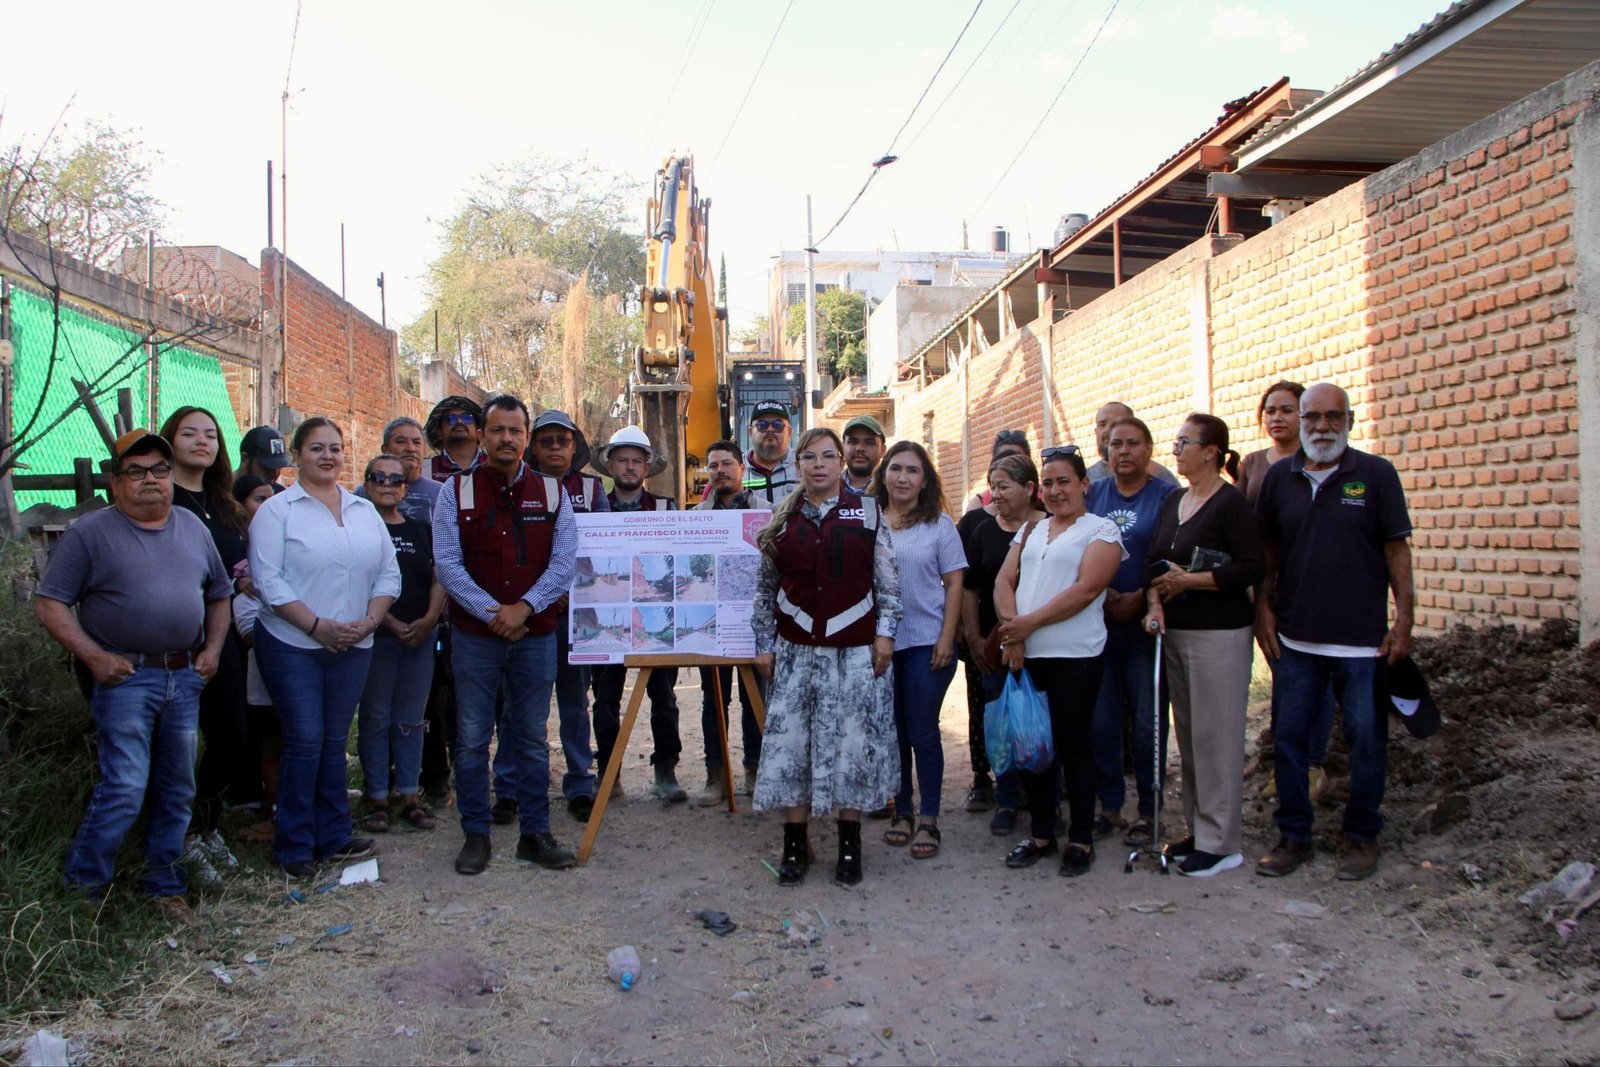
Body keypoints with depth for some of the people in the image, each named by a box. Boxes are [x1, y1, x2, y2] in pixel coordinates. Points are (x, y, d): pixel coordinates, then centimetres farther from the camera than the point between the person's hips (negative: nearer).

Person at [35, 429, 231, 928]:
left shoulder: (193, 528, 12)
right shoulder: (91, 532, -3)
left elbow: (218, 595, 20)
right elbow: (49, 604, -5)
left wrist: (212, 649, 7)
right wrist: (93, 656, -13)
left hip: (185, 678, 5)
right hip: (126, 678, -5)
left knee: (177, 791, 11)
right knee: (124, 789, -10)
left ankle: (166, 888, 23)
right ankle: (82, 889, 8)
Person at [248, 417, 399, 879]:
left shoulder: (365, 510, 12)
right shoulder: (277, 510, -2)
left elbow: (389, 572, 10)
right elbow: (268, 579, -10)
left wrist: (368, 621, -6)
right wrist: (318, 625, -16)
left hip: (352, 648, 4)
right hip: (292, 645, -4)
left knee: (334, 742, 11)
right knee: (305, 742, -4)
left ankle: (334, 836, 20)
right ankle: (295, 845, 9)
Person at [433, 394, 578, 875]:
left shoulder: (552, 491, 5)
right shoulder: (456, 490, 2)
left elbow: (565, 560, -2)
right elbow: (446, 561, -6)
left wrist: (524, 608, -14)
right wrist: (491, 612, -13)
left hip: (536, 634, 1)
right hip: (474, 636, -1)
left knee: (532, 738, 9)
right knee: (472, 739, 4)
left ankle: (535, 833, 18)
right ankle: (476, 835, 15)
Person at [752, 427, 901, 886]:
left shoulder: (868, 512, 2)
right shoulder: (782, 520, 7)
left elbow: (888, 580, 3)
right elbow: (766, 588, 11)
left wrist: (885, 633, -4)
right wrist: (764, 645, 8)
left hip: (855, 648, -2)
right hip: (796, 650, 2)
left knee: (853, 742, 2)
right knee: (789, 741, 2)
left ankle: (850, 846, 16)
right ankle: (795, 844, 15)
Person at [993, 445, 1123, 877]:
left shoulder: (1101, 530, -1)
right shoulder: (1030, 531, 17)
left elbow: (1085, 589, -14)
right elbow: (1004, 581, 8)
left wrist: (1029, 623, -16)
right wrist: (1011, 631, -10)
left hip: (1073, 655, -5)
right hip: (1024, 655, 5)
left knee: (1072, 744, 0)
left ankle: (1081, 839, 13)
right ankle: (1041, 833, 21)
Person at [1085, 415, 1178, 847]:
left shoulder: (1167, 495, -1)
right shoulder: (1093, 495, 11)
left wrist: (1139, 599, -15)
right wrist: (1103, 593, -8)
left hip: (1147, 622, -3)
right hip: (1099, 622, 3)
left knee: (1147, 722, 1)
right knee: (1101, 721, 6)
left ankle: (1148, 811, 13)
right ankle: (1109, 806, 18)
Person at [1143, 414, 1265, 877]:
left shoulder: (1231, 503, -10)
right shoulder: (1172, 501, 14)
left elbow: (1252, 567, -17)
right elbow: (1153, 561, 14)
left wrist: (1188, 580, -15)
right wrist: (1155, 604, -3)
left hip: (1219, 634, -8)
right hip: (1175, 632, 8)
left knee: (1216, 736, -4)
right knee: (1187, 735, 11)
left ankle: (1220, 843, 5)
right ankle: (1198, 830, 22)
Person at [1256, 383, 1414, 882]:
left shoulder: (1376, 474, -1)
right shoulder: (1278, 477, 6)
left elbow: (1397, 549, -1)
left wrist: (1404, 620, -6)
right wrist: (1263, 608, 3)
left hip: (1363, 639, -2)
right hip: (1294, 636, 3)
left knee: (1366, 739, 5)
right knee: (1288, 737, 6)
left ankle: (1362, 836, 21)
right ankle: (1293, 836, 19)